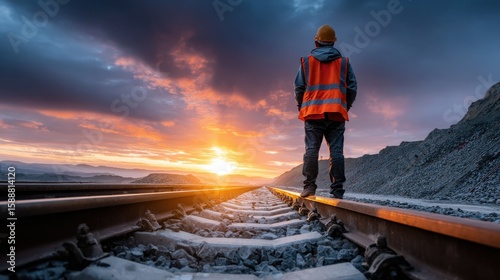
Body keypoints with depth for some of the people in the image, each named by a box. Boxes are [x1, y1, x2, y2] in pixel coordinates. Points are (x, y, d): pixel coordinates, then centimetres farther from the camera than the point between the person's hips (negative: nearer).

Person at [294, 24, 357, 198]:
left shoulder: (307, 61, 8)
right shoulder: (344, 62, 12)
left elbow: (299, 87, 4)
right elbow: (352, 88, 8)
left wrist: (301, 106, 18)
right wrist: (346, 106, 21)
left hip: (313, 112, -1)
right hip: (336, 112, 1)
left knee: (311, 149, 0)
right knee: (336, 150, -1)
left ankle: (309, 187, -4)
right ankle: (337, 190, -1)